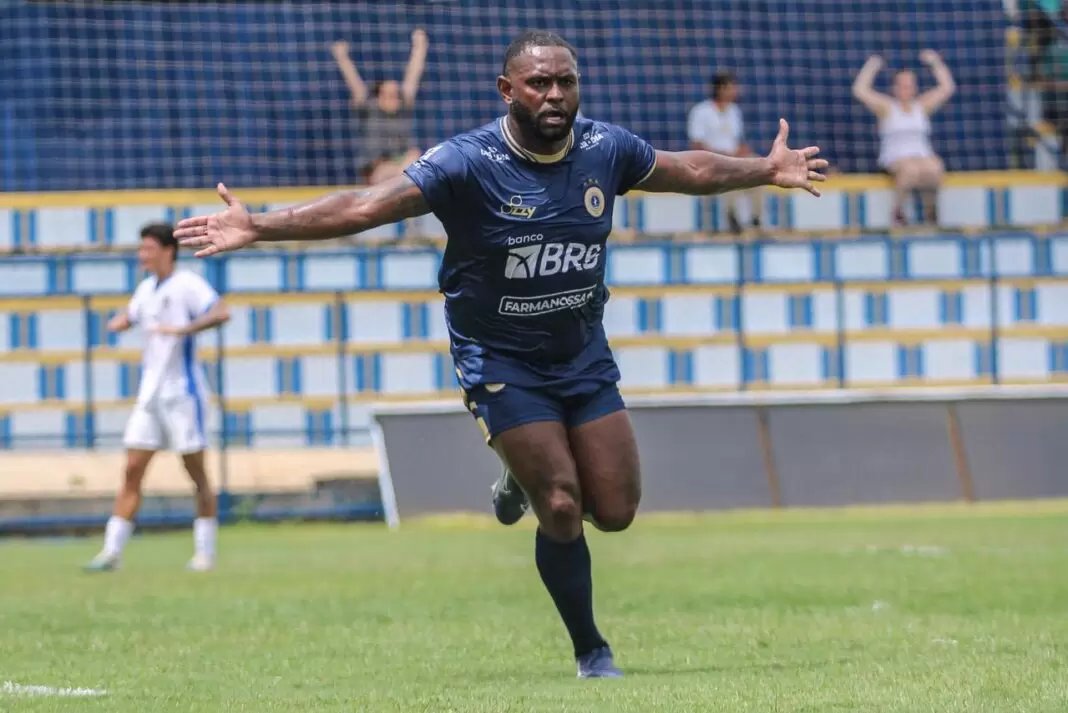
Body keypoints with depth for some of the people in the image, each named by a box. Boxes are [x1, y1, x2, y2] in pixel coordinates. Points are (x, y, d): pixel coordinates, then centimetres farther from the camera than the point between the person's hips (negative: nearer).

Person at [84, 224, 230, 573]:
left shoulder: (187, 284, -10)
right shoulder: (146, 288, 13)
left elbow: (221, 312, -25)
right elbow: (130, 316, 32)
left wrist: (182, 329, -35)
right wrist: (119, 322, 8)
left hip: (182, 393, -7)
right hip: (150, 394, 7)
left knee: (197, 473, 1)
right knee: (132, 471, 0)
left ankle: (205, 551, 9)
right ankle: (112, 551, -2)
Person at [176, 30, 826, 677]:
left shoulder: (604, 149, -7)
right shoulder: (468, 163, -21)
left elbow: (690, 170, 12)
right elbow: (366, 207, -27)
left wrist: (768, 169, 21)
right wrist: (259, 227, -36)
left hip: (584, 353, 5)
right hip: (501, 360, -4)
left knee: (615, 511, 0)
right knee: (562, 510, -11)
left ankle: (525, 479, 33)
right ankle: (591, 652, 9)